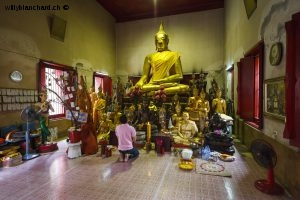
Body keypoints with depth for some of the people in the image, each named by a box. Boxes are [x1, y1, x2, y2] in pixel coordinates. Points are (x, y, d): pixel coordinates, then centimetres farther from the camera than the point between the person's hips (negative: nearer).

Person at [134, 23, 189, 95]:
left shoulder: (174, 55, 9)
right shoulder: (150, 57, 18)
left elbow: (179, 75, 1)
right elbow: (145, 75, 15)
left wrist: (163, 80, -13)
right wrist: (140, 82, -9)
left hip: (168, 84, -2)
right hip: (152, 85, 2)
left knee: (183, 88, -33)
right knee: (138, 88, -27)